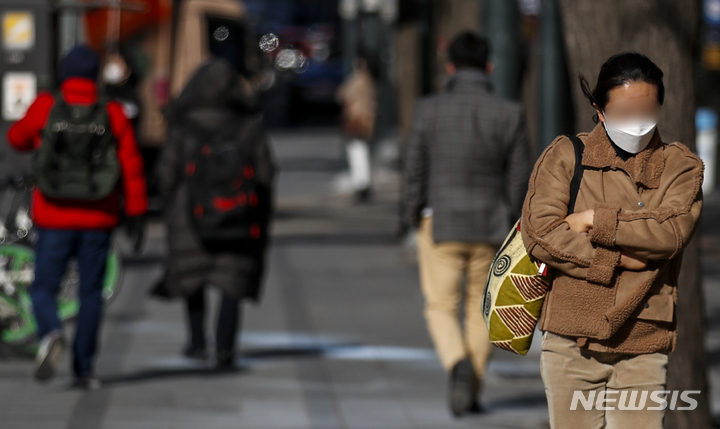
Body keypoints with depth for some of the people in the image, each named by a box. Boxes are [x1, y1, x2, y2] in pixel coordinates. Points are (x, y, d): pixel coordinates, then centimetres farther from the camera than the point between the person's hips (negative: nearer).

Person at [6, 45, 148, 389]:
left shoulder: (45, 109, -8)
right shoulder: (112, 116, -6)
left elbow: (18, 139, 10)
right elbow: (131, 167, -5)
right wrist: (136, 211, 4)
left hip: (55, 219, -1)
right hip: (98, 219, 1)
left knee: (44, 289, 8)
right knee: (91, 294, 11)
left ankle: (50, 333, -23)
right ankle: (83, 369, 10)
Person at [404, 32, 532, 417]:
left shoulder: (429, 110, -8)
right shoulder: (509, 114, -5)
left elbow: (415, 171, -5)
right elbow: (519, 178, -2)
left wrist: (415, 220, 9)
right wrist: (510, 225, 10)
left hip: (440, 225, -1)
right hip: (489, 226, 1)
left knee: (442, 308, 7)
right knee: (481, 310, 15)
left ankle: (459, 366, -20)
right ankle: (472, 391, 15)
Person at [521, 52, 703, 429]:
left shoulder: (680, 166, 8)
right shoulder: (565, 156, 6)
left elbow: (671, 234, -10)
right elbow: (540, 232, -7)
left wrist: (594, 221, -9)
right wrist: (617, 259, -11)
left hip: (642, 345, 0)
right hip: (572, 339, 0)